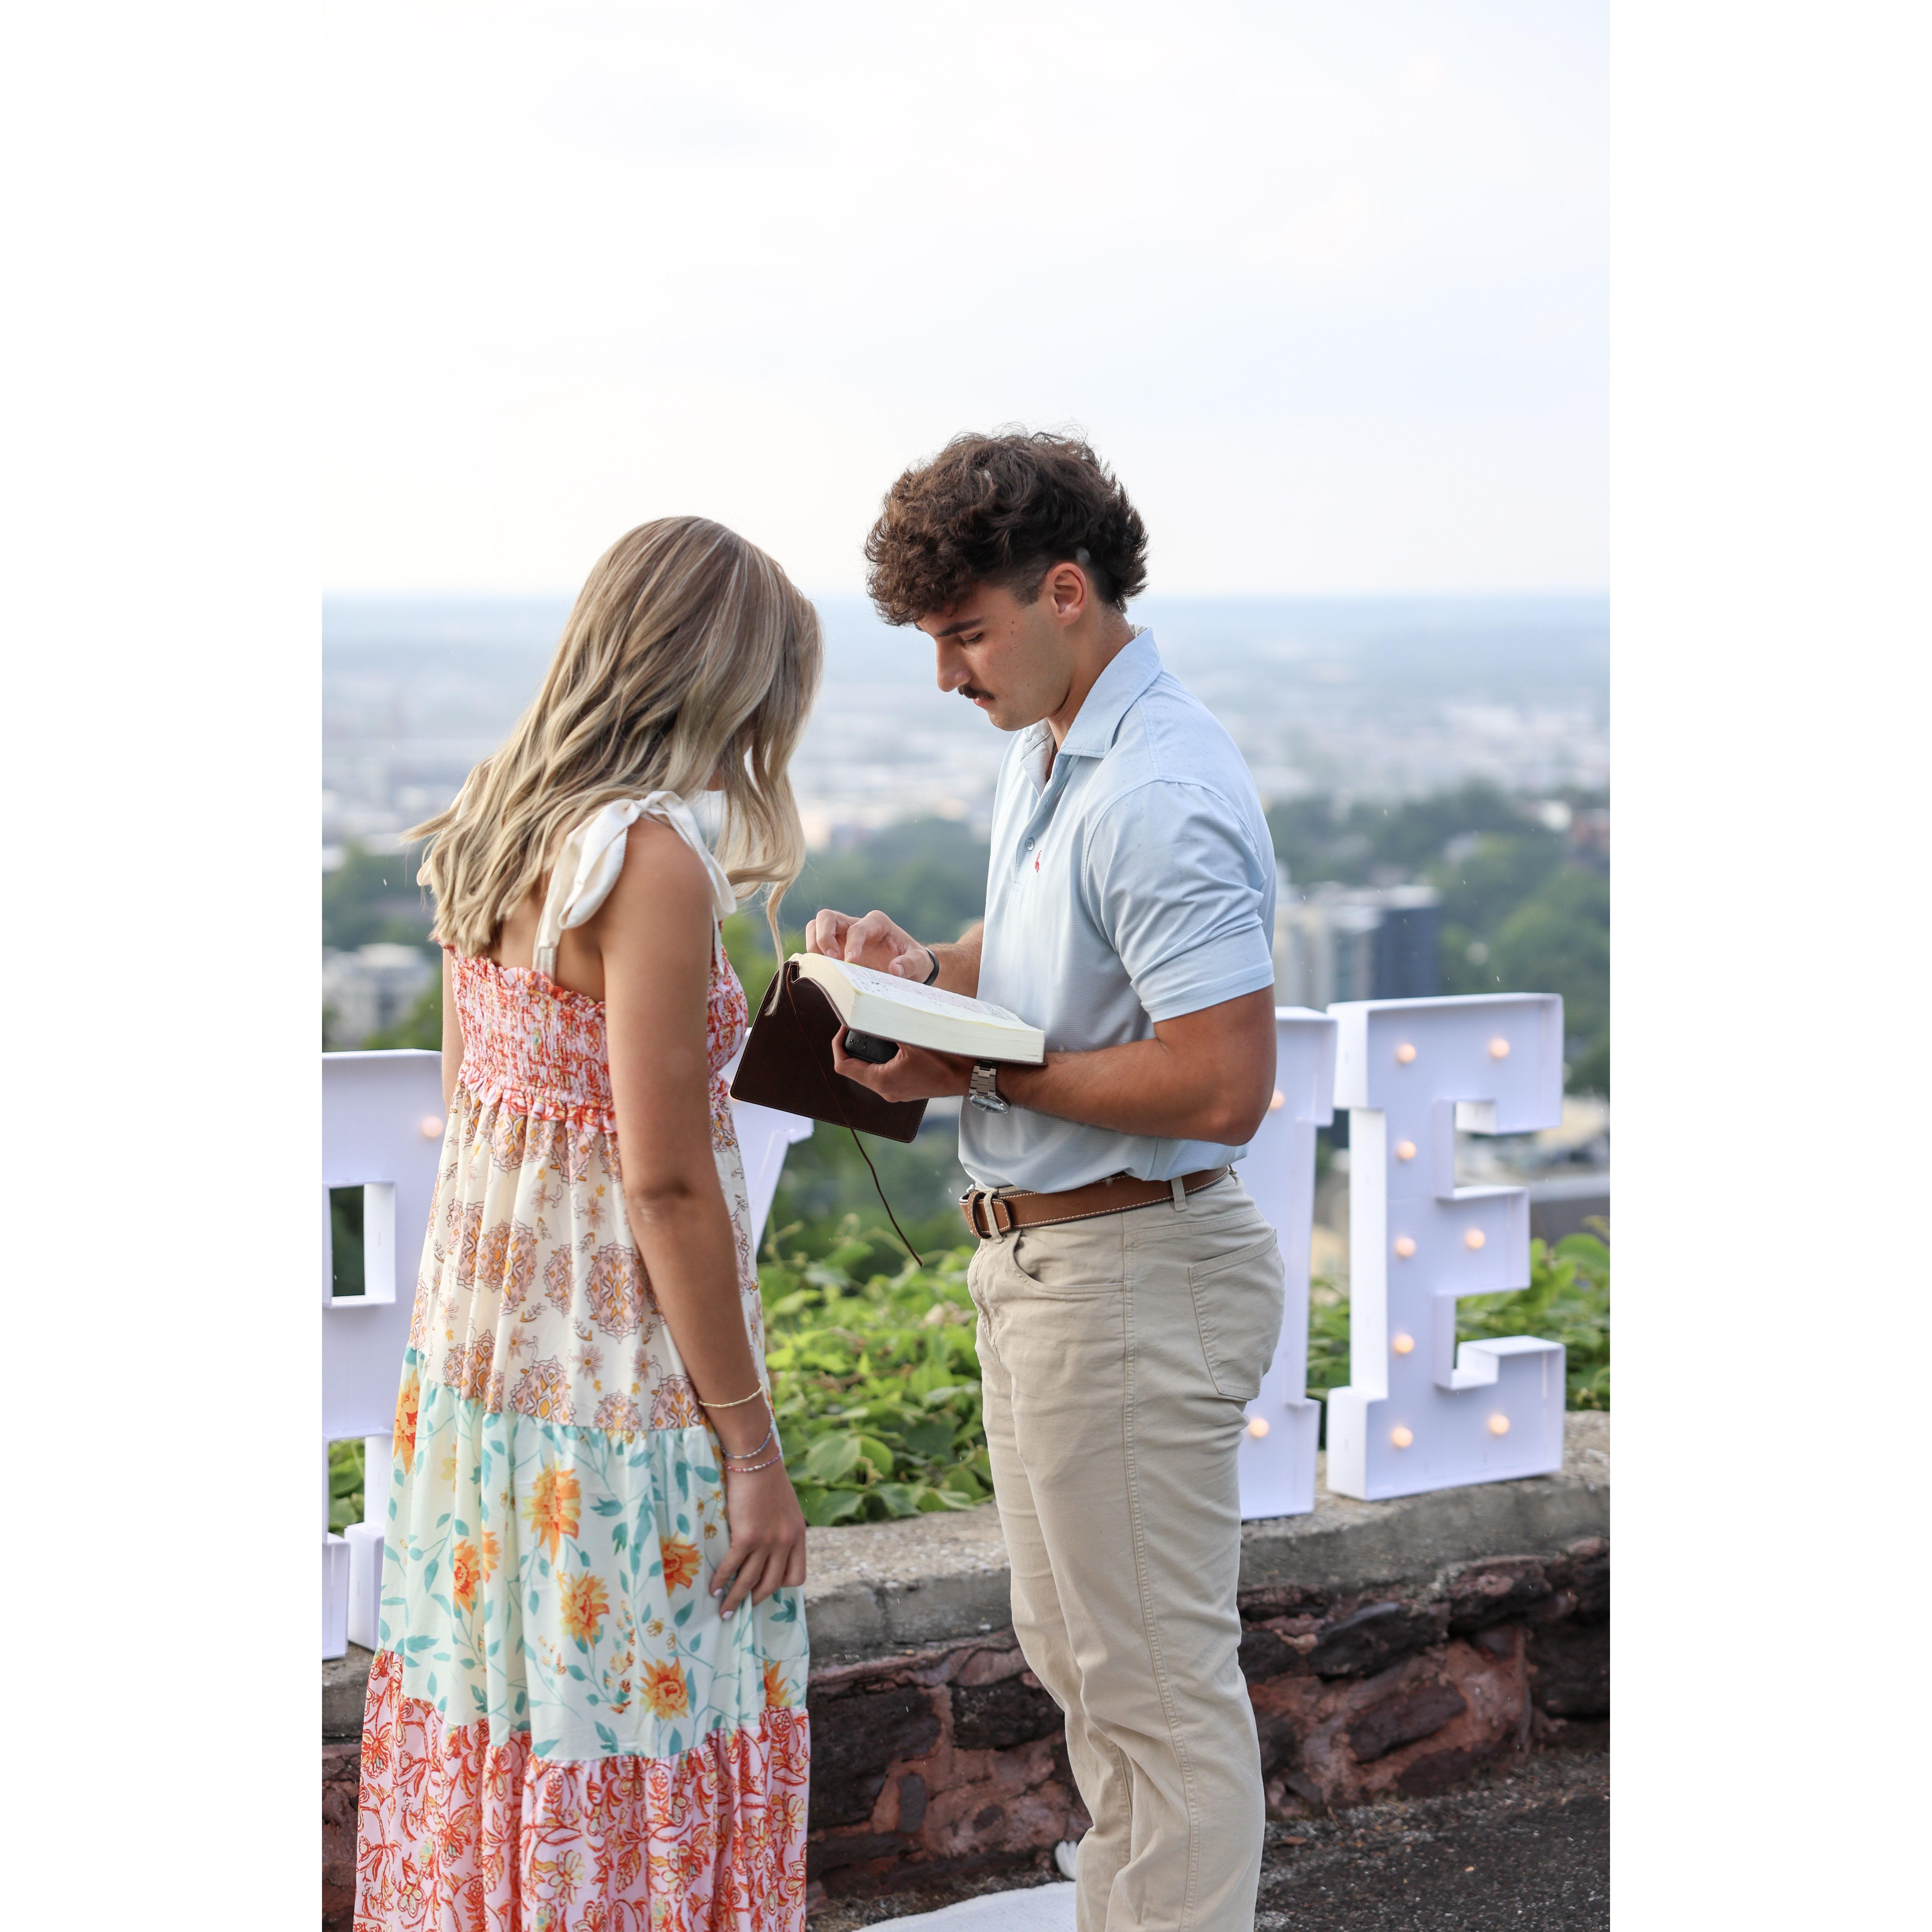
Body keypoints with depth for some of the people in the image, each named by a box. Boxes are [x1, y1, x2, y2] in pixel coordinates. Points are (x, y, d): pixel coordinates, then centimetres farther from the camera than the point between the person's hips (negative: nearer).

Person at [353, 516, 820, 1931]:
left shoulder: (493, 830, 7)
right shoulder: (651, 860, -18)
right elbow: (665, 1179, -18)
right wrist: (752, 1444, -13)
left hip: (479, 1325, 8)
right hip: (619, 1377, -8)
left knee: (495, 1712, 16)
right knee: (636, 1744, 3)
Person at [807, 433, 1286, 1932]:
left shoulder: (1161, 797, -23)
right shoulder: (1046, 751, 10)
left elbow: (1223, 1083, -27)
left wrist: (984, 1074, -21)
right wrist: (928, 966, 4)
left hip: (1135, 1277, -11)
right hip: (1040, 1253, 11)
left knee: (1158, 1676, 0)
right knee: (1071, 1651, 21)